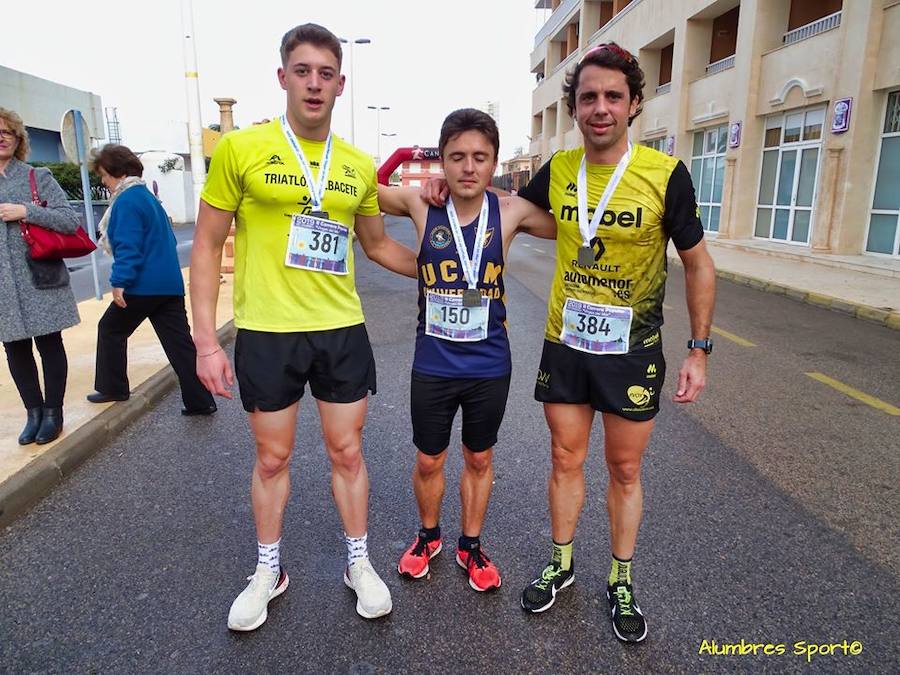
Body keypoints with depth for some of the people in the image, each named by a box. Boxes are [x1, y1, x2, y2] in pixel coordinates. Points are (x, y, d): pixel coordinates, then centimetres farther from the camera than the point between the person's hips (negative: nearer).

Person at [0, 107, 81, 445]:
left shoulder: (38, 177, 1)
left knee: (49, 343, 3)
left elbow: (71, 220, -7)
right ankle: (33, 412, 22)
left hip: (39, 278, -3)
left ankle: (53, 413, 15)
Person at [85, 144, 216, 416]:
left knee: (110, 330, 14)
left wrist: (119, 281, -19)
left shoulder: (126, 202, -11)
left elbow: (128, 246, -20)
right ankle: (200, 401, 3)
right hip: (170, 283, 8)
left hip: (142, 285, -8)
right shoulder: (148, 197, 18)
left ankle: (113, 388, 25)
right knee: (179, 342, 4)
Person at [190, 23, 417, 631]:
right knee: (272, 457, 13)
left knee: (347, 451, 13)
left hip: (342, 330, 2)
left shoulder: (359, 165, 4)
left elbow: (378, 245, 17)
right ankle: (269, 571, 35)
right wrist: (205, 340, -8)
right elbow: (208, 246, -2)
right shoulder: (240, 148, -5)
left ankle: (359, 563, 33)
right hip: (266, 333, -2)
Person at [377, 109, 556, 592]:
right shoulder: (421, 204, -8)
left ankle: (471, 545, 40)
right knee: (428, 462, 16)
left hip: (490, 367, 0)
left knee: (480, 461, 17)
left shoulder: (511, 212, -8)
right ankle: (428, 536, 43)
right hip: (432, 366, 0)